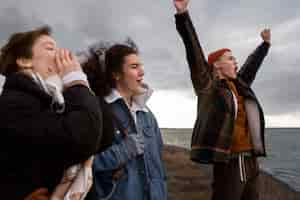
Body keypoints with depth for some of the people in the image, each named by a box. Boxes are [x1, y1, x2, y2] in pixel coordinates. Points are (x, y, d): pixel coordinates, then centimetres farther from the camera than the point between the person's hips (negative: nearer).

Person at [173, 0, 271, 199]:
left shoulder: (240, 85, 15)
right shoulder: (208, 86, -5)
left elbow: (252, 65, 32)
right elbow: (194, 52, -14)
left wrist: (265, 44, 46)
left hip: (251, 162, 8)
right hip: (227, 163, -8)